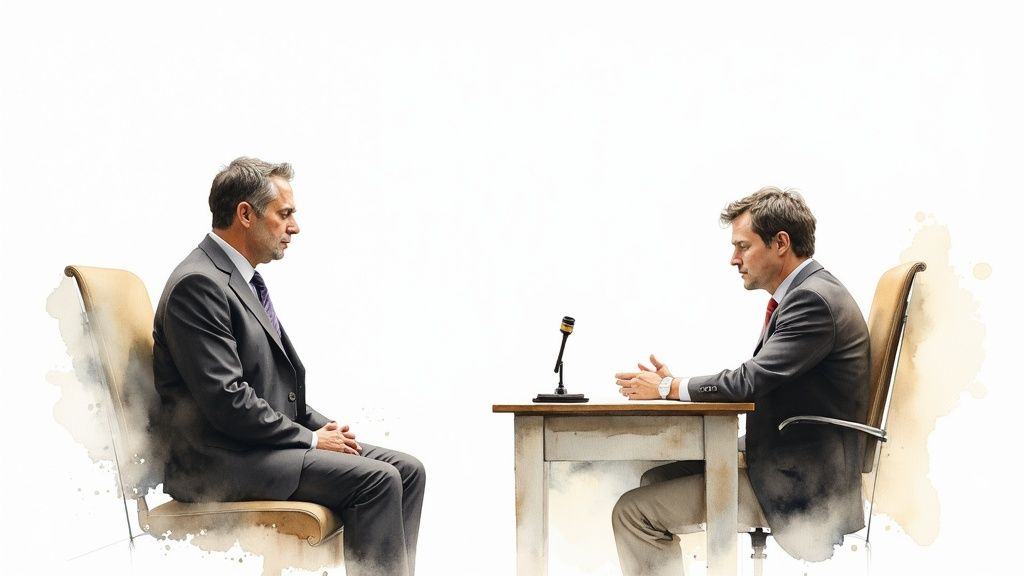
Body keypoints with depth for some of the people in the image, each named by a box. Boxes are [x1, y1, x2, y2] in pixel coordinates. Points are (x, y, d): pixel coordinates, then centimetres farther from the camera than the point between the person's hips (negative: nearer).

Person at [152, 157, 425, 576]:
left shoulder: (239, 280, 17)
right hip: (221, 463, -10)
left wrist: (321, 426, 5)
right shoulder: (198, 284, -15)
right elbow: (227, 400, -22)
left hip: (265, 444, 10)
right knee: (376, 479, -21)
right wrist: (310, 438, -14)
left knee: (407, 470, 0)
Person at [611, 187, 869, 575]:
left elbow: (750, 382, -23)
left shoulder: (814, 299, -19)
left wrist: (669, 387, -8)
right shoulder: (806, 293, 12)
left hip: (799, 485, -10)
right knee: (656, 479, 18)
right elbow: (756, 383, 12)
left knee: (633, 511, -12)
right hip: (781, 459, 10)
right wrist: (672, 385, 1)